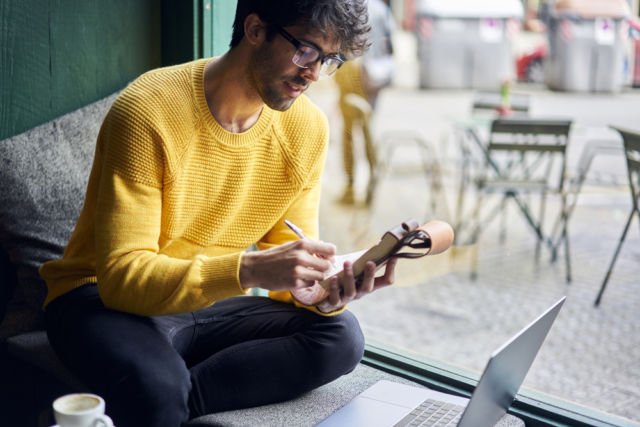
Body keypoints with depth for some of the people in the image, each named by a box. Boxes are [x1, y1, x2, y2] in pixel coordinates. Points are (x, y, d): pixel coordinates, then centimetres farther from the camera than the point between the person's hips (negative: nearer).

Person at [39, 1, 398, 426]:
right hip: (103, 298, -6)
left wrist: (327, 289, -26)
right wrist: (249, 269, -38)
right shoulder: (148, 112, -21)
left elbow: (291, 259, -1)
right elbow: (121, 275, -25)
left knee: (341, 336, -21)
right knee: (158, 388, -39)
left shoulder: (308, 128, -4)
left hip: (211, 304, 6)